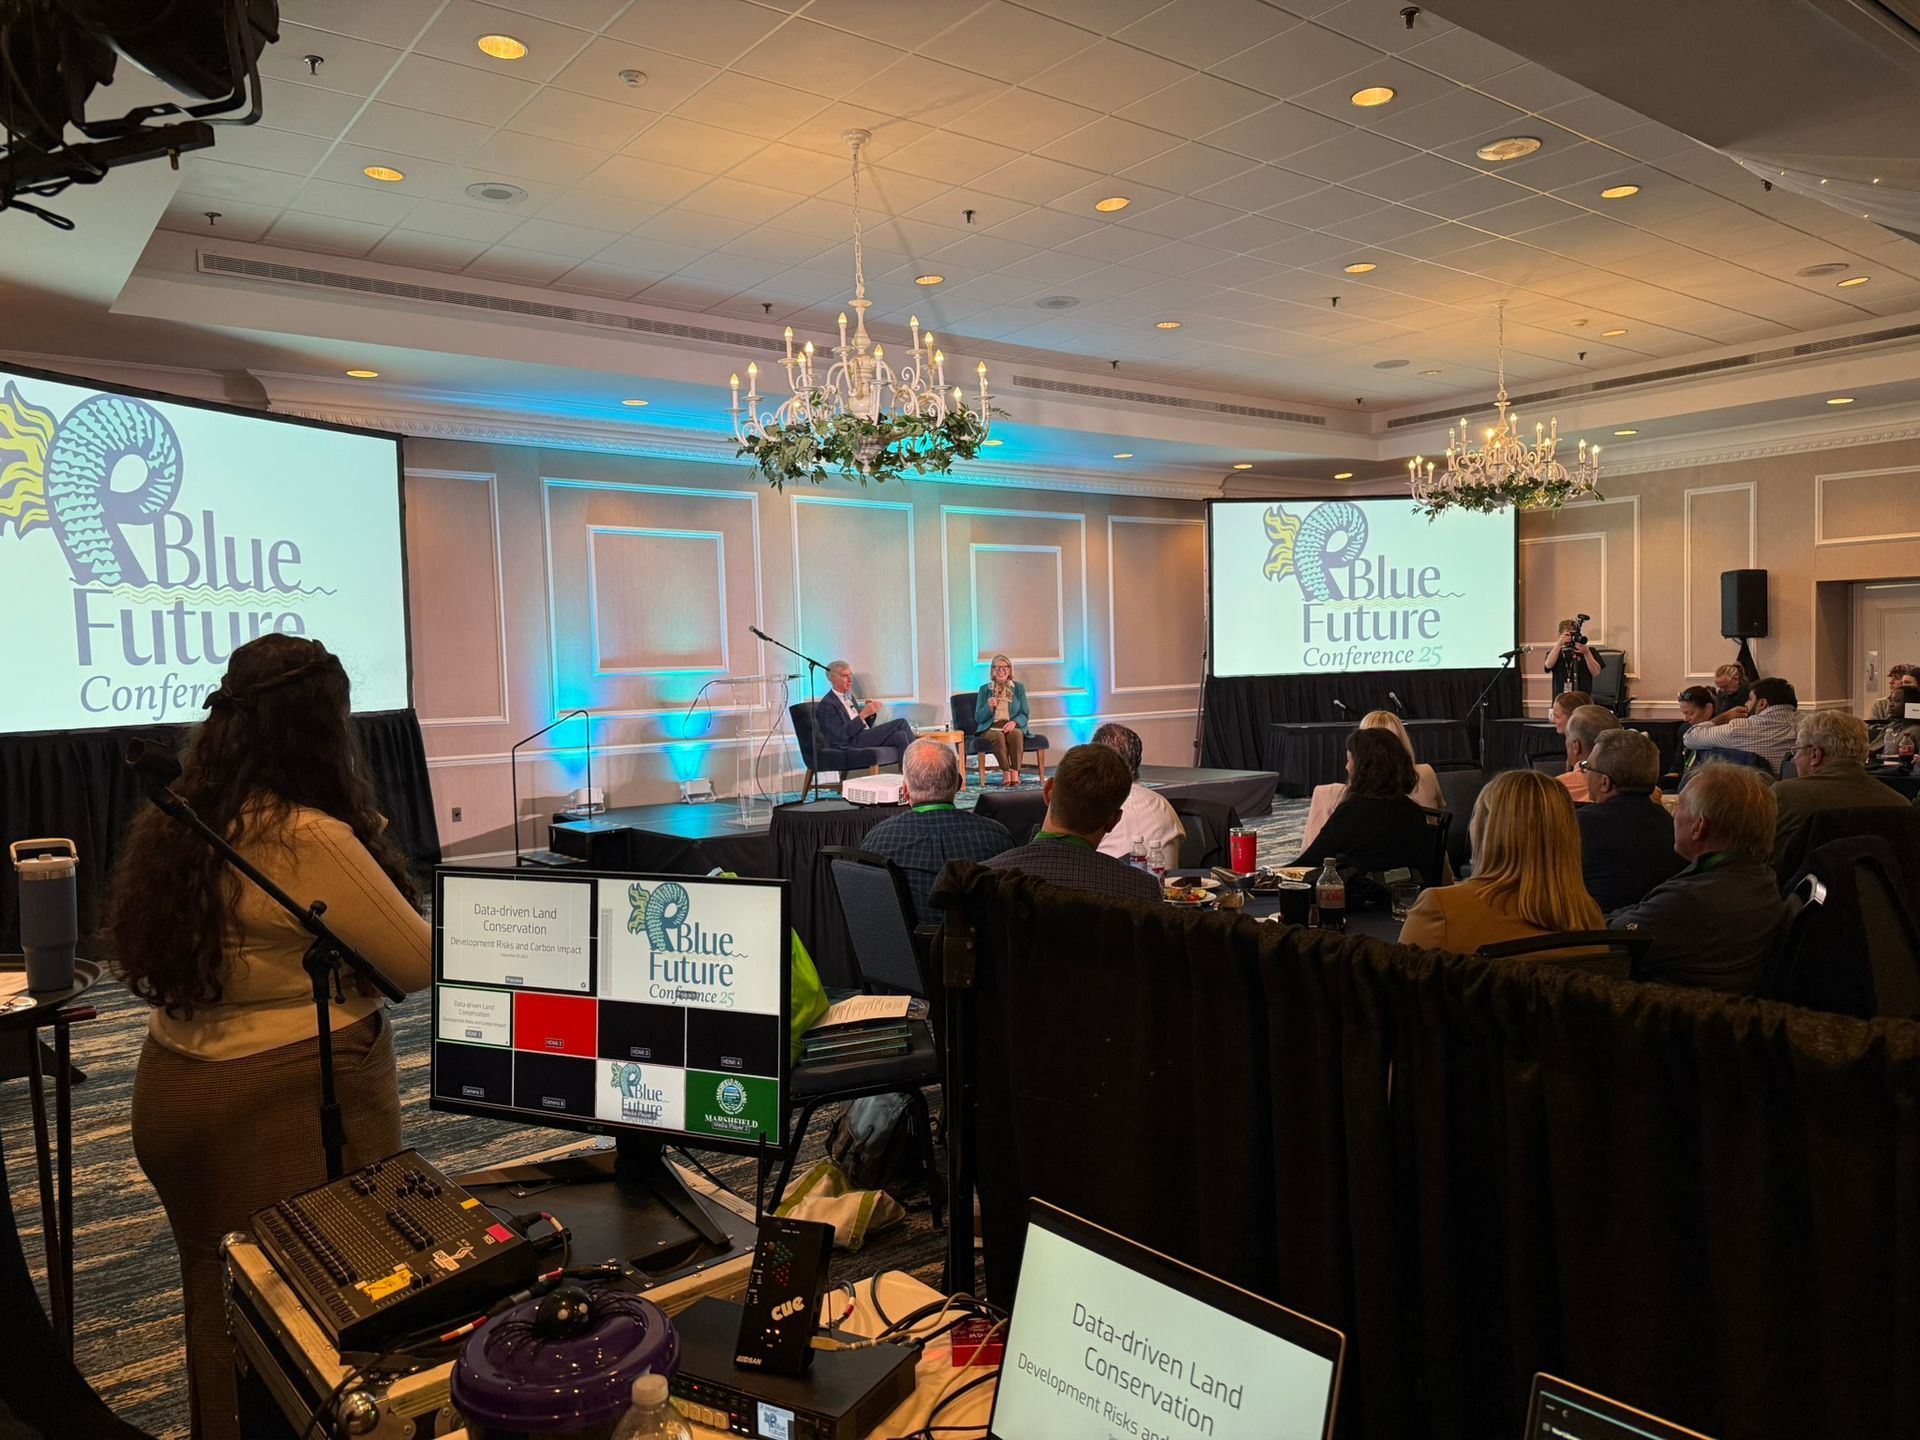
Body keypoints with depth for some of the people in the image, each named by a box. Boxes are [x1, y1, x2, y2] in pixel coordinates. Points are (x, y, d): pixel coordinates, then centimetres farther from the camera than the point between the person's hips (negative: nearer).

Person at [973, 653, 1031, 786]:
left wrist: (1014, 722, -17)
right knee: (998, 736, -35)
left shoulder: (1019, 688, 12)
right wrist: (989, 707, -13)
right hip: (991, 727, 0)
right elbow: (978, 718, 7)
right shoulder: (984, 689, 11)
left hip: (1013, 726, 0)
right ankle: (1006, 773, -31)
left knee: (1015, 734, -35)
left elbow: (1024, 715, 5)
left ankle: (1015, 772, -36)